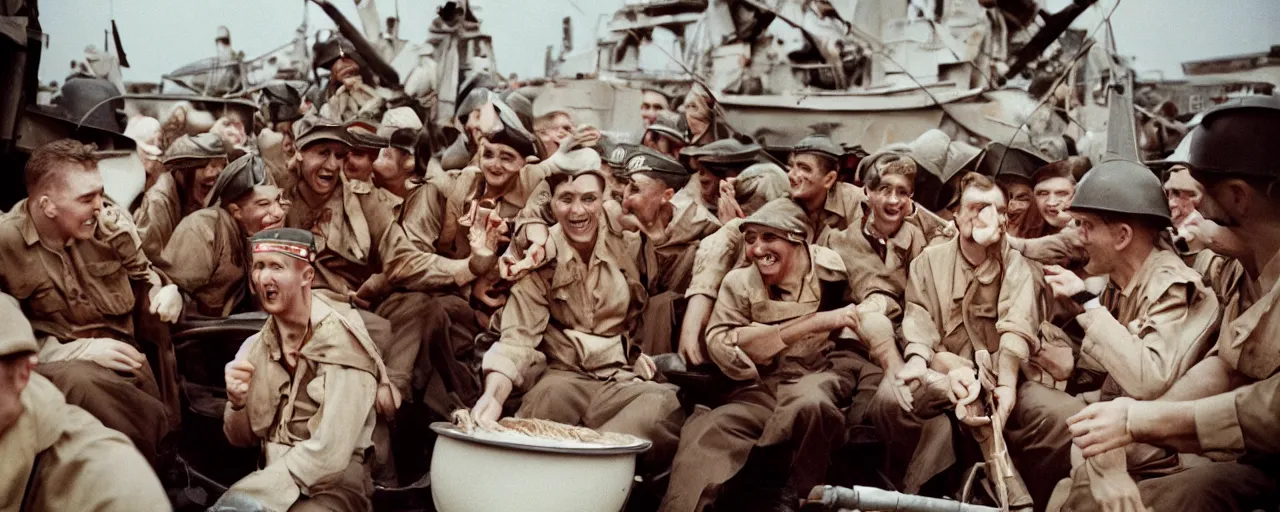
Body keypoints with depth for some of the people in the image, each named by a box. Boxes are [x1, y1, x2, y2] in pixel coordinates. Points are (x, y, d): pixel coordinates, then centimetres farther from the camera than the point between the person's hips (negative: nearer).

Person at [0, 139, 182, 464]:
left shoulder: (111, 222, 4)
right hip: (56, 364, -3)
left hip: (122, 357, 3)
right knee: (81, 383, -38)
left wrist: (167, 291, -6)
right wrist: (81, 350, -18)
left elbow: (145, 276, 19)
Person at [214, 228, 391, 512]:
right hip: (273, 482, 5)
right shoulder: (255, 347, 5)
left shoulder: (340, 341, -14)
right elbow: (242, 439, 11)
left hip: (333, 488, -5)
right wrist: (237, 403, -9)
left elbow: (331, 452, -20)